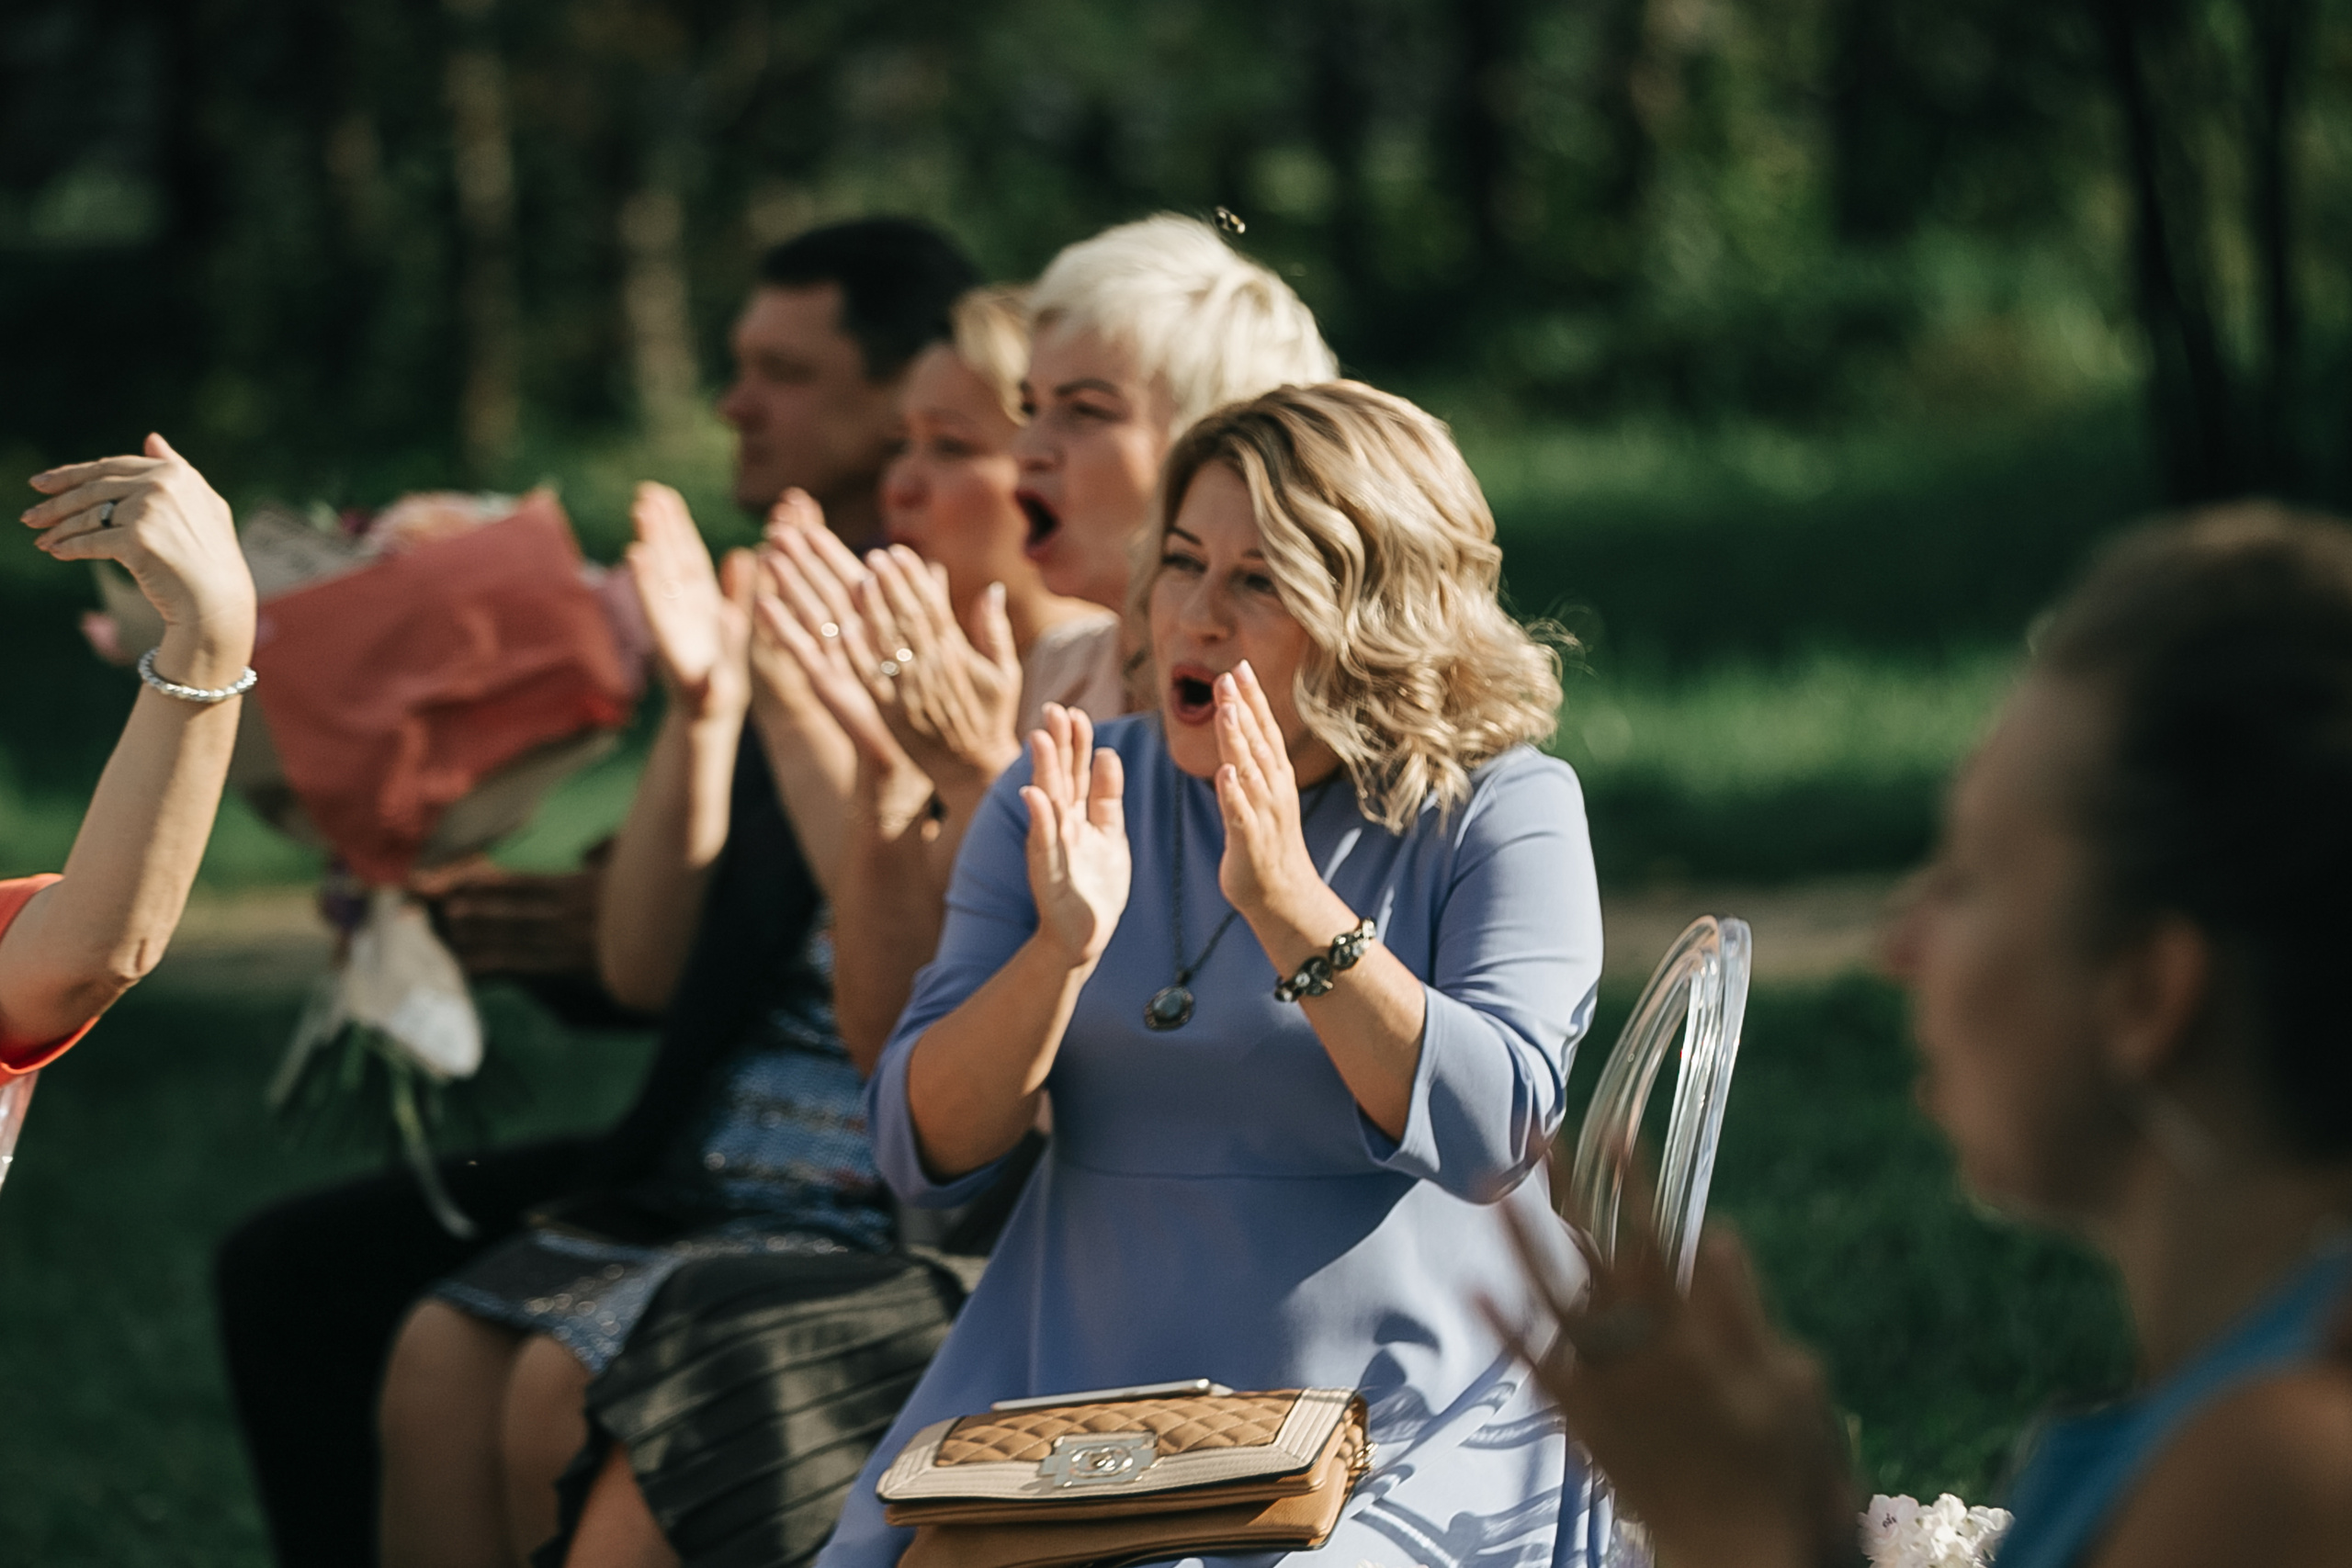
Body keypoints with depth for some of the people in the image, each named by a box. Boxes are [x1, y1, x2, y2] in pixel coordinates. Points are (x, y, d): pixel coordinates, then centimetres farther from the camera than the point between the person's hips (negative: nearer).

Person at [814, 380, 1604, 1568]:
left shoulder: (1502, 811, -1)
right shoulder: (1065, 797, 8)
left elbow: (1494, 1137, -16)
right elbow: (923, 1155, 1)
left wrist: (1292, 909, -25)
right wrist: (1062, 947, -17)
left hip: (1403, 1451, -3)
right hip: (1067, 1409, 4)